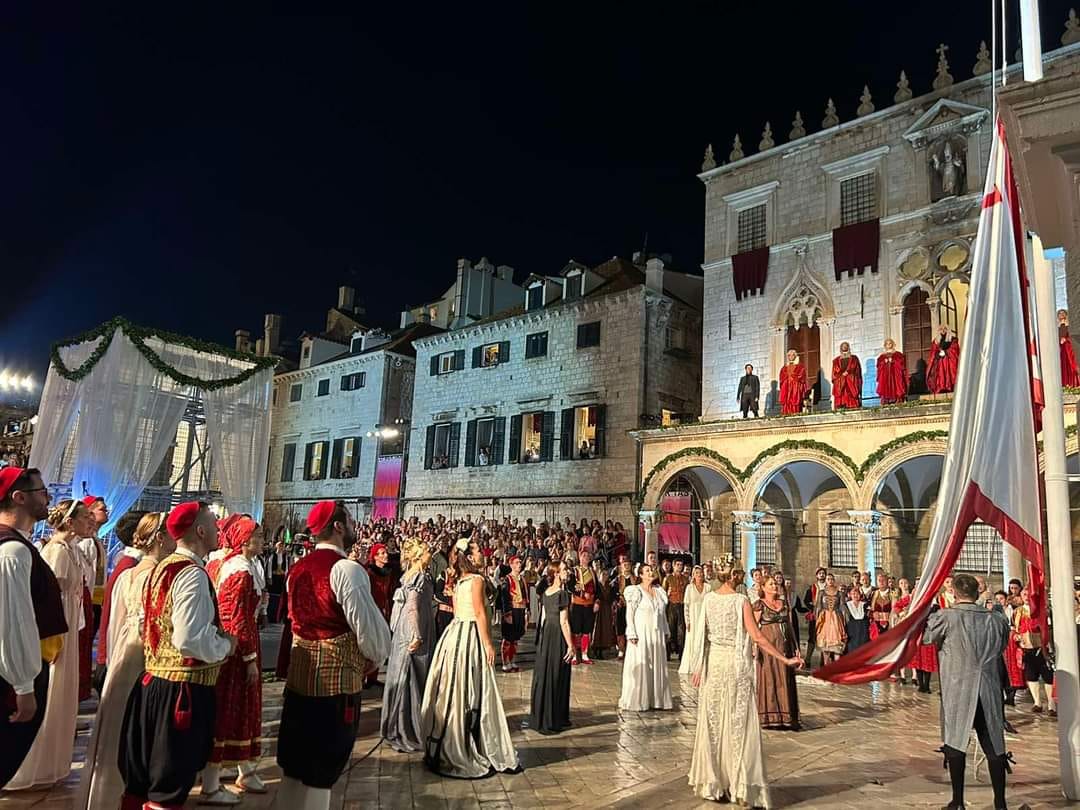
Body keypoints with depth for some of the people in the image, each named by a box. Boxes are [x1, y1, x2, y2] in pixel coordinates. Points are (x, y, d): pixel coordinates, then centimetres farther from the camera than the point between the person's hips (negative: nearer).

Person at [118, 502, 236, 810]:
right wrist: (226, 645, -10)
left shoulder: (162, 568, 9)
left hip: (153, 680, 9)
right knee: (169, 785, 5)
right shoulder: (192, 574, -20)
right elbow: (191, 639, -28)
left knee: (141, 777, 21)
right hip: (182, 688, -9)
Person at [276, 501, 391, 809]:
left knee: (294, 762, 19)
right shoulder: (346, 569, -18)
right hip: (337, 677, -8)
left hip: (299, 672, 8)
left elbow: (299, 618, 13)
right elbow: (368, 623, -19)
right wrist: (375, 657, -1)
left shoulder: (297, 568, 8)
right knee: (320, 770, 5)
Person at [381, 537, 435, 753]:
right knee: (413, 681, -1)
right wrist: (417, 636, -25)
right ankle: (409, 733, 7)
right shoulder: (420, 576, -16)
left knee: (403, 681, 16)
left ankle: (397, 729, 27)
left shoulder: (411, 575, 12)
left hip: (403, 635, 9)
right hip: (414, 633, -9)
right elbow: (413, 607, -24)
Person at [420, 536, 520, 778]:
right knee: (471, 693, -2)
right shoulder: (476, 579, -13)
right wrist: (488, 643, -14)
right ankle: (470, 751, 4)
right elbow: (480, 613, -17)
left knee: (453, 692, 14)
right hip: (470, 635, -9)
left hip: (455, 633, 9)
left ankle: (445, 749, 23)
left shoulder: (459, 581, 13)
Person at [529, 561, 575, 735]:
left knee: (543, 676, 15)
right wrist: (571, 645, -13)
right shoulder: (563, 594, -16)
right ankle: (551, 721, 9)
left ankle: (539, 717, 25)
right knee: (555, 679, 2)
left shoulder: (545, 593, 7)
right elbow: (564, 622, -17)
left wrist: (544, 638, 19)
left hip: (546, 634, 8)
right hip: (558, 637, -8)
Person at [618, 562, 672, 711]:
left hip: (657, 635, 5)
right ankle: (636, 700, 8)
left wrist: (665, 632, 11)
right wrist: (632, 635, -14)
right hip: (641, 634, -5)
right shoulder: (635, 591, -6)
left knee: (657, 666, 8)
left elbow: (663, 613, 15)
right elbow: (629, 614, -9)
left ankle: (655, 699, 17)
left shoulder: (659, 591, 10)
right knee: (639, 667, -1)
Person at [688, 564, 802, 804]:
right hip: (736, 665, -4)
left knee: (712, 723, 13)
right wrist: (785, 660, -9)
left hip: (713, 663, 4)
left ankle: (711, 782, 24)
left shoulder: (708, 599, 0)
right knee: (738, 724, 5)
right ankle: (740, 785, 11)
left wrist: (699, 667, 12)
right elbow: (758, 637, -16)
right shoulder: (741, 601, -13)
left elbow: (701, 635, 4)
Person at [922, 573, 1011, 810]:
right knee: (993, 745, 11)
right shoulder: (997, 619, -1)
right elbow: (1001, 649, 13)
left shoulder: (947, 617, -12)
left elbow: (926, 637, 2)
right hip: (989, 689, 3)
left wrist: (932, 615, 17)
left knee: (955, 743, 8)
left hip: (958, 689, -3)